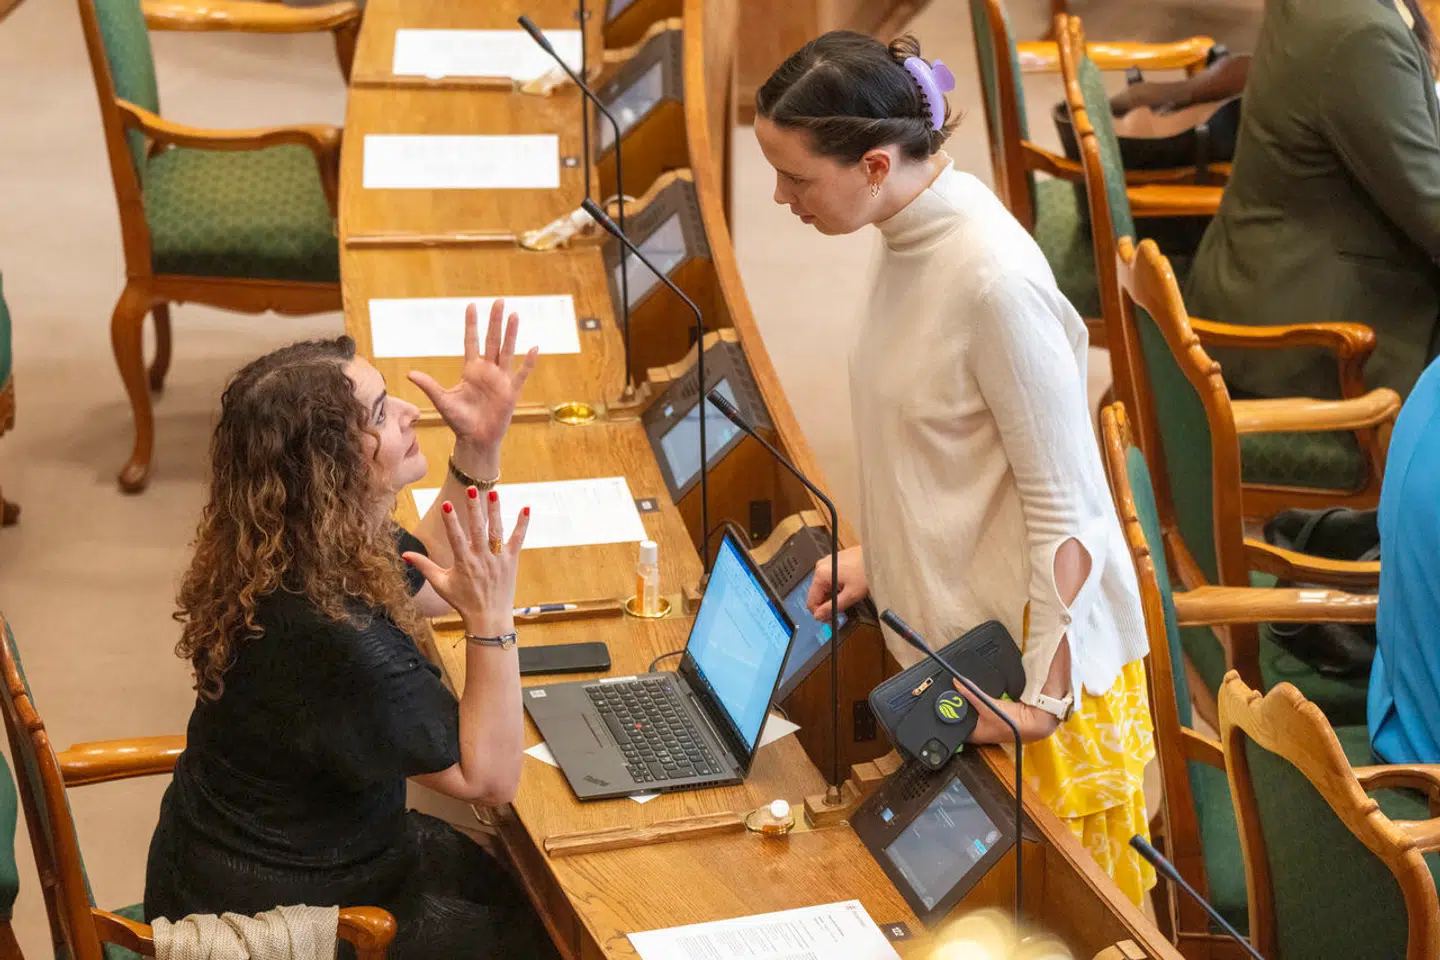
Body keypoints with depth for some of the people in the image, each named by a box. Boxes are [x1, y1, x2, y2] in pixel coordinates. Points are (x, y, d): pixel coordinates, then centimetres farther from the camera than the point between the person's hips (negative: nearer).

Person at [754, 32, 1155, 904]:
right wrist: (879, 554, 10)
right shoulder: (915, 233, 1)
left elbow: (1063, 504, -21)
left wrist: (1046, 693, -19)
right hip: (950, 635, 8)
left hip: (1023, 655, -8)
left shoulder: (991, 279, -25)